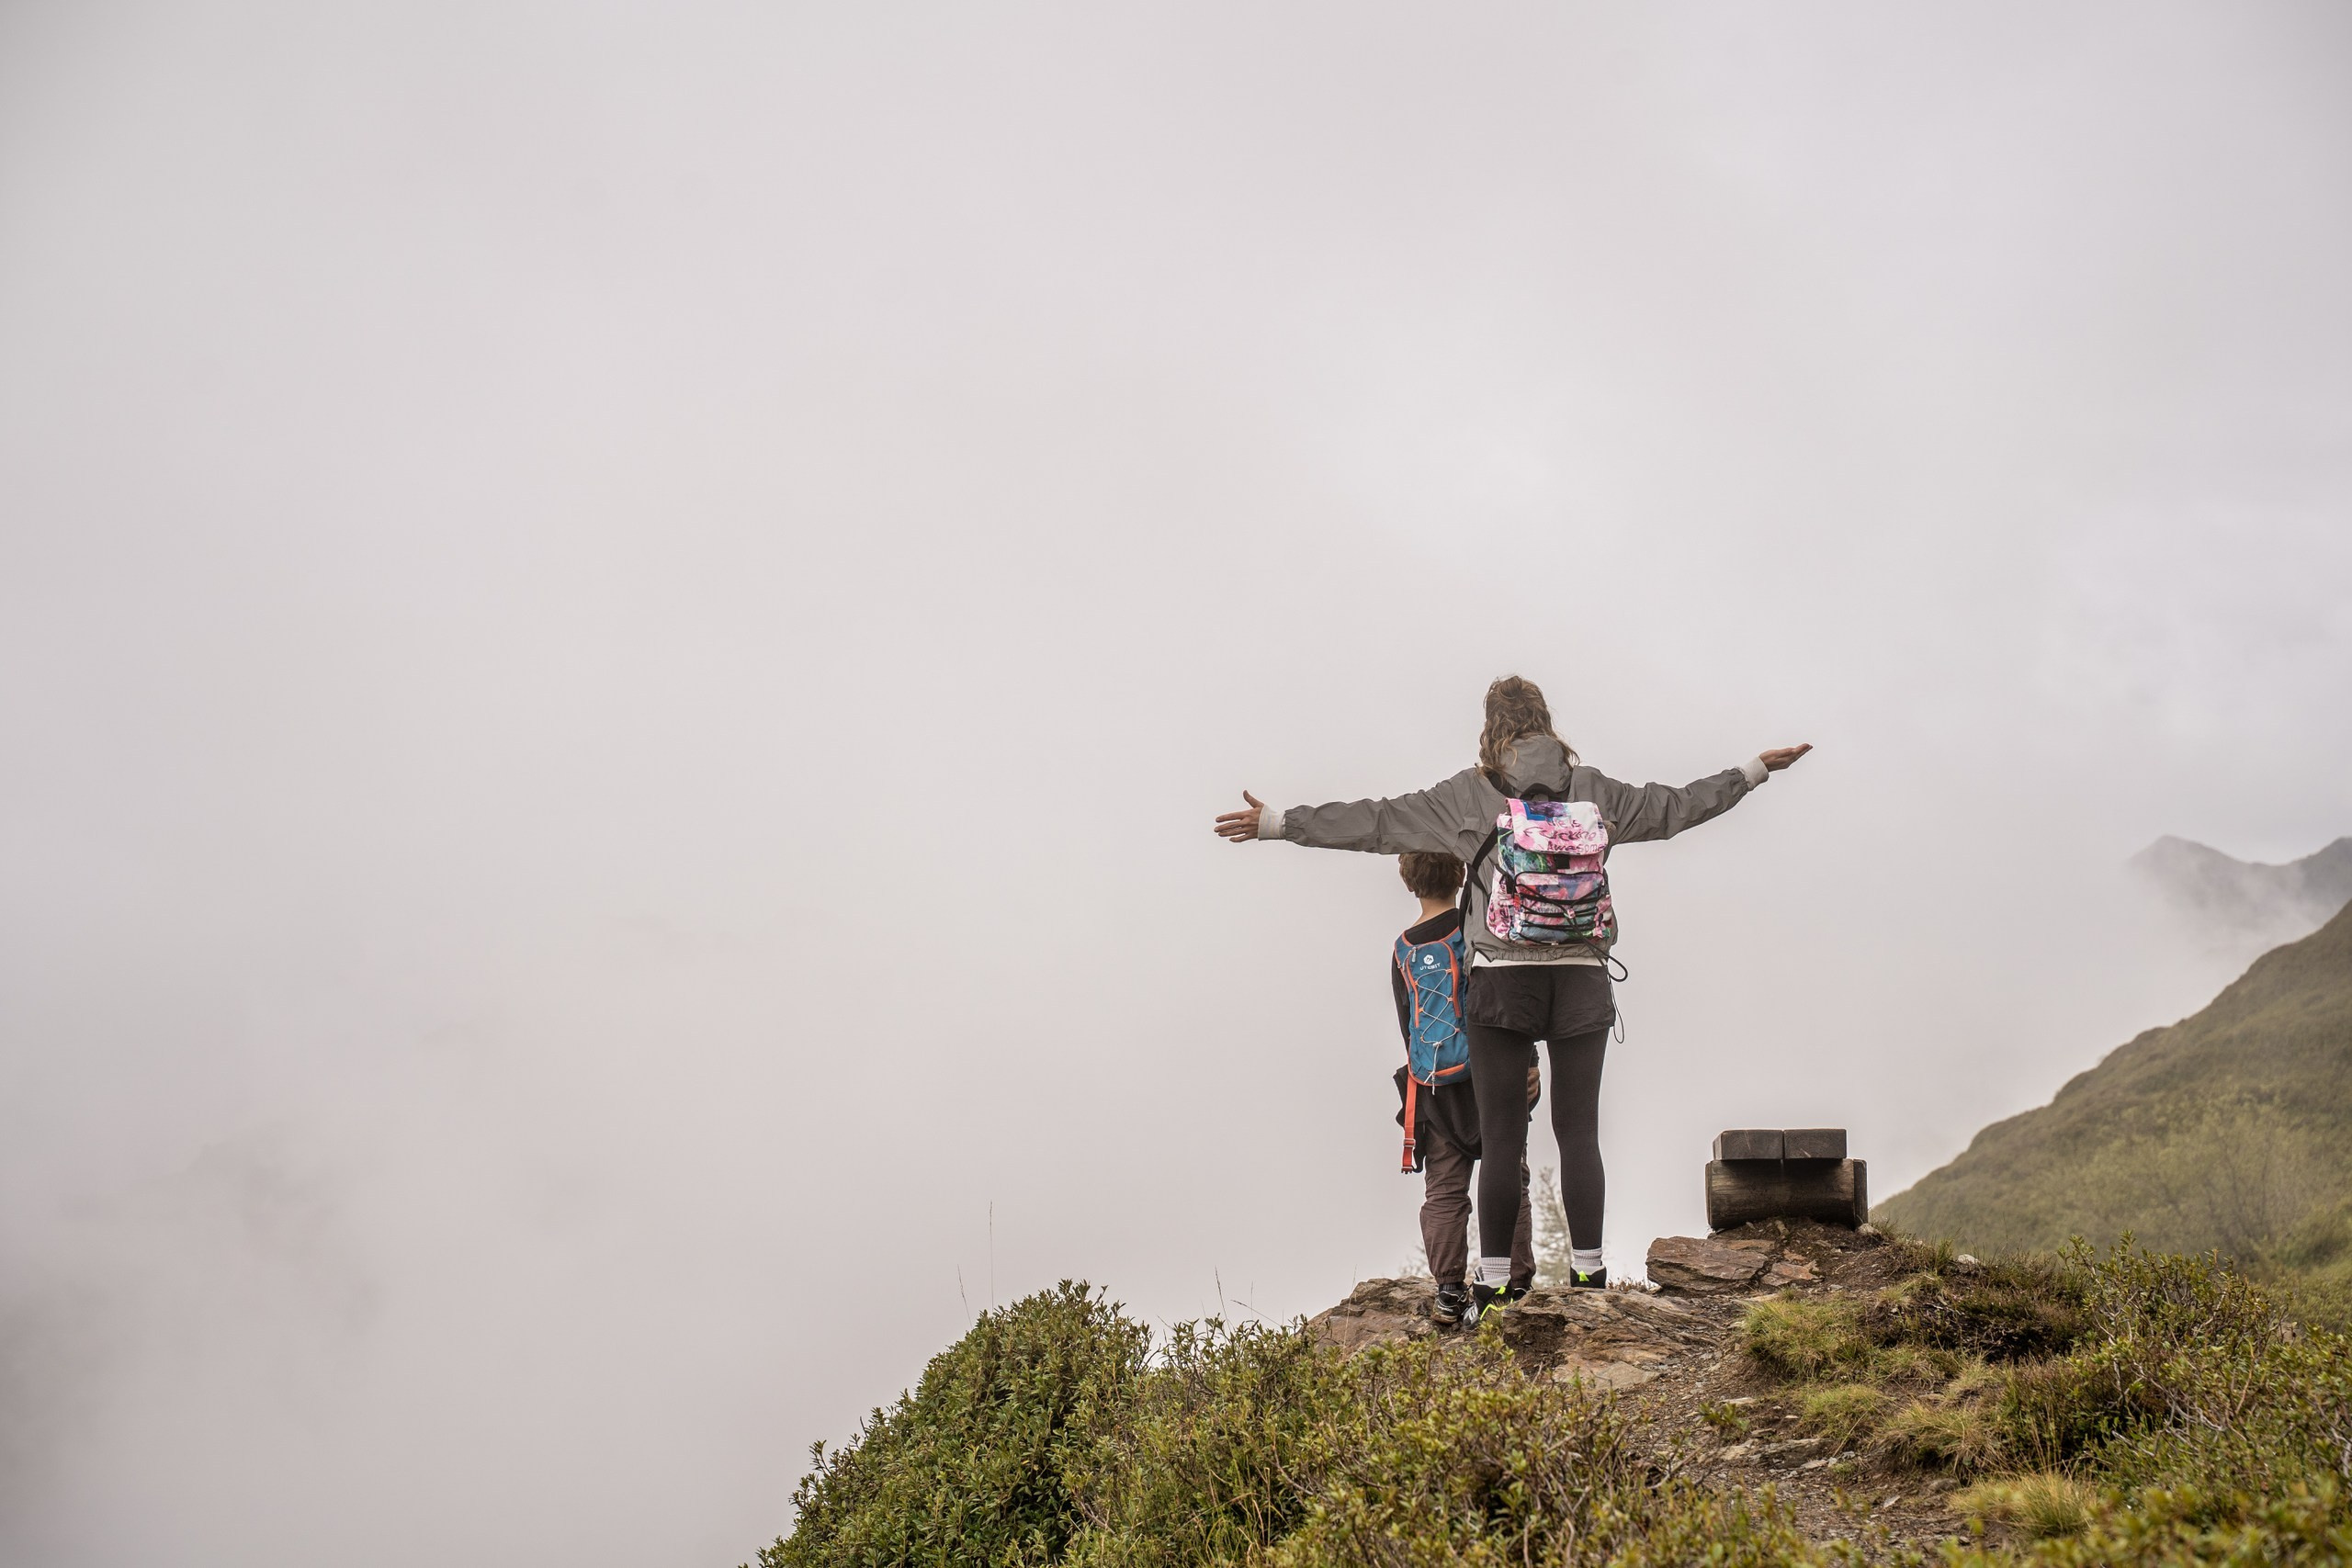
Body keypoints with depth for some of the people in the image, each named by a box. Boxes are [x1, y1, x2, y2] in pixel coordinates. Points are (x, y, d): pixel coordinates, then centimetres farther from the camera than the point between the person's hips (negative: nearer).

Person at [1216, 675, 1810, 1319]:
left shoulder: (1469, 794, 2)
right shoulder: (1591, 788, 10)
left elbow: (1375, 822, 1)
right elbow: (1675, 806, 20)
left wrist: (1276, 822, 7)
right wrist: (1753, 770, 35)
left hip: (1502, 977, -2)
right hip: (1583, 977, 2)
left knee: (1502, 1137, 0)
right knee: (1579, 1132, 5)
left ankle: (1493, 1288, 0)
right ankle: (1589, 1274, 3)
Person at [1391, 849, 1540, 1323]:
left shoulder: (1404, 950, 7)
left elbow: (1408, 1025, 10)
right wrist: (1528, 1062, -9)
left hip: (1437, 1088, 3)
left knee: (1444, 1193, 5)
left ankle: (1449, 1292, 0)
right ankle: (1517, 1286, 4)